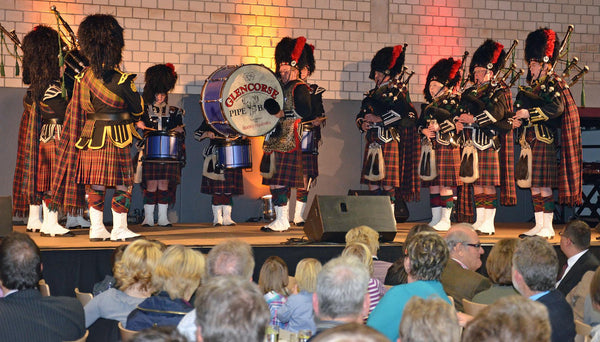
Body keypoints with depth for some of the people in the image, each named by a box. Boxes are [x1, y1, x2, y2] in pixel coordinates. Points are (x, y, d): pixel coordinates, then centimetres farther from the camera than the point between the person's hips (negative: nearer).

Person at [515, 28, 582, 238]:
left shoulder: (553, 83, -8)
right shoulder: (535, 85, 18)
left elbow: (556, 108, -22)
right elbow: (525, 107, 26)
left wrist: (529, 113, -22)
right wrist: (520, 119, 4)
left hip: (544, 142, -9)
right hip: (531, 141, 9)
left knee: (543, 186, -7)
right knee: (534, 186, 9)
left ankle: (548, 228, -3)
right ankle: (539, 226, 15)